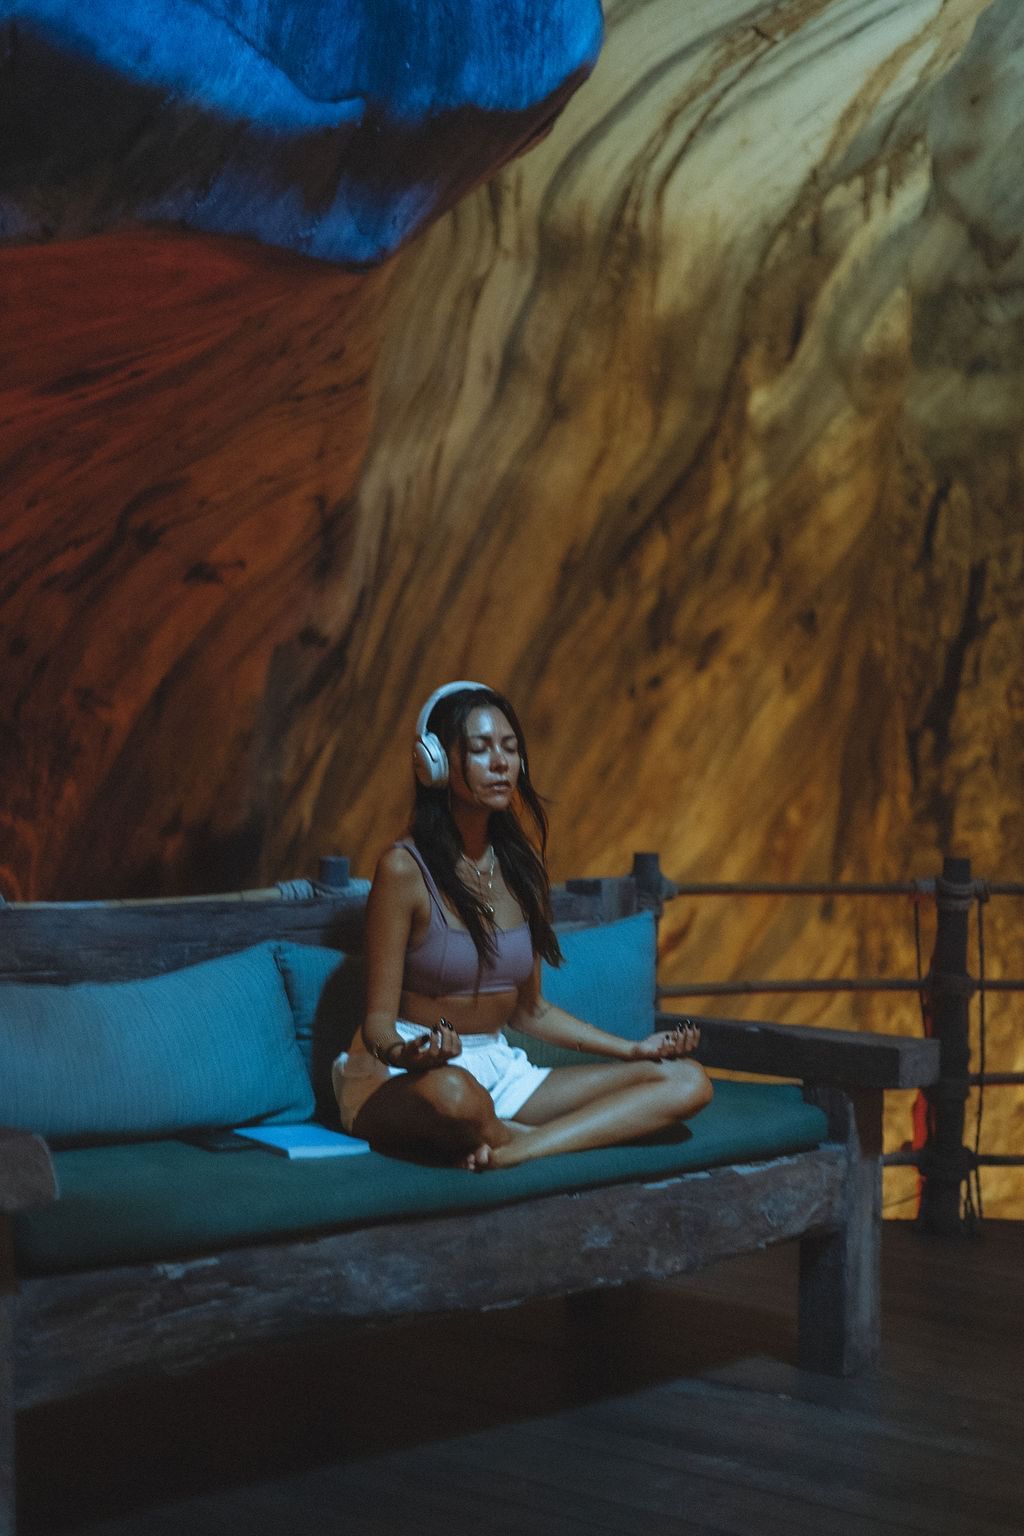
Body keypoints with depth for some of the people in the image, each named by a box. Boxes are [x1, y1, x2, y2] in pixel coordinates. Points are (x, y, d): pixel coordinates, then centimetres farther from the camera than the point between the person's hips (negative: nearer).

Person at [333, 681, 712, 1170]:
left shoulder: (521, 865, 8)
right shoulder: (405, 868, -11)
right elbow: (378, 1020, -11)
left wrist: (632, 1048, 9)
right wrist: (410, 1053, -35)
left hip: (498, 1070, 7)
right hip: (398, 1077, -7)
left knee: (687, 1081, -9)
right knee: (451, 1091, -46)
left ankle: (520, 1149, -27)